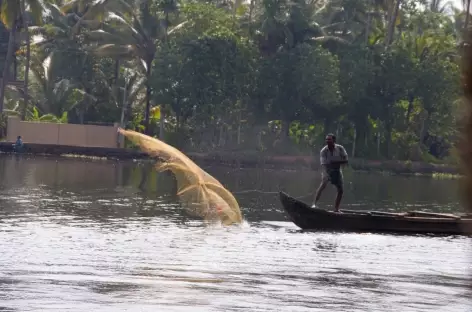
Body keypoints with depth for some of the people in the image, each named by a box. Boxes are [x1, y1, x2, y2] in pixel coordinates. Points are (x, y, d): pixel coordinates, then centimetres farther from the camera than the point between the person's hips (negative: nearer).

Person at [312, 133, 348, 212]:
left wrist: (336, 163, -22)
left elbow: (345, 161, -8)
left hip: (337, 170, 4)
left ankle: (336, 209, 19)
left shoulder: (340, 149, -13)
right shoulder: (323, 151, -20)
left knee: (341, 190, 4)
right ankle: (314, 204, -39)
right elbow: (323, 164, -28)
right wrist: (324, 174, -44)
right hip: (327, 170, -4)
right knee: (323, 184, -30)